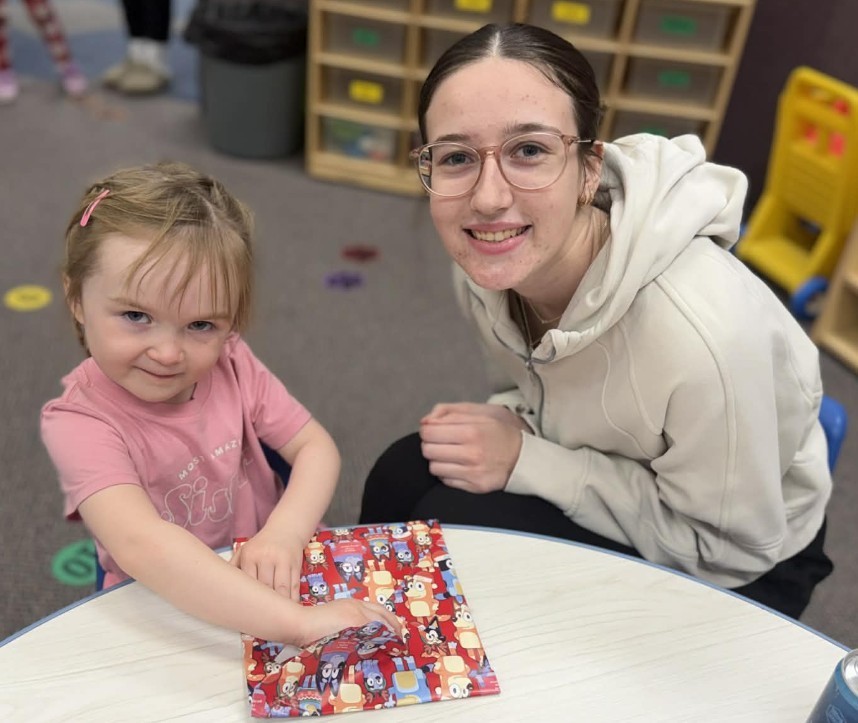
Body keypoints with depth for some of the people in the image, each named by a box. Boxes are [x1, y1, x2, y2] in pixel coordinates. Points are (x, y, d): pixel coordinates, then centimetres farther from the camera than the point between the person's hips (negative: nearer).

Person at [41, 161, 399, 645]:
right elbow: (141, 545, -37)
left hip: (274, 580, 3)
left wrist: (285, 534, -28)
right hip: (168, 610, -3)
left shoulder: (230, 363, -9)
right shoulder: (80, 423, -23)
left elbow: (316, 447, -8)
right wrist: (298, 623, -45)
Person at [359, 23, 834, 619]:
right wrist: (504, 424, -20)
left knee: (455, 525, -23)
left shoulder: (695, 333, -38)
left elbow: (729, 547, -23)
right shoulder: (494, 259, -17)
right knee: (402, 477, -13)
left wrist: (525, 459, -27)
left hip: (745, 565, -5)